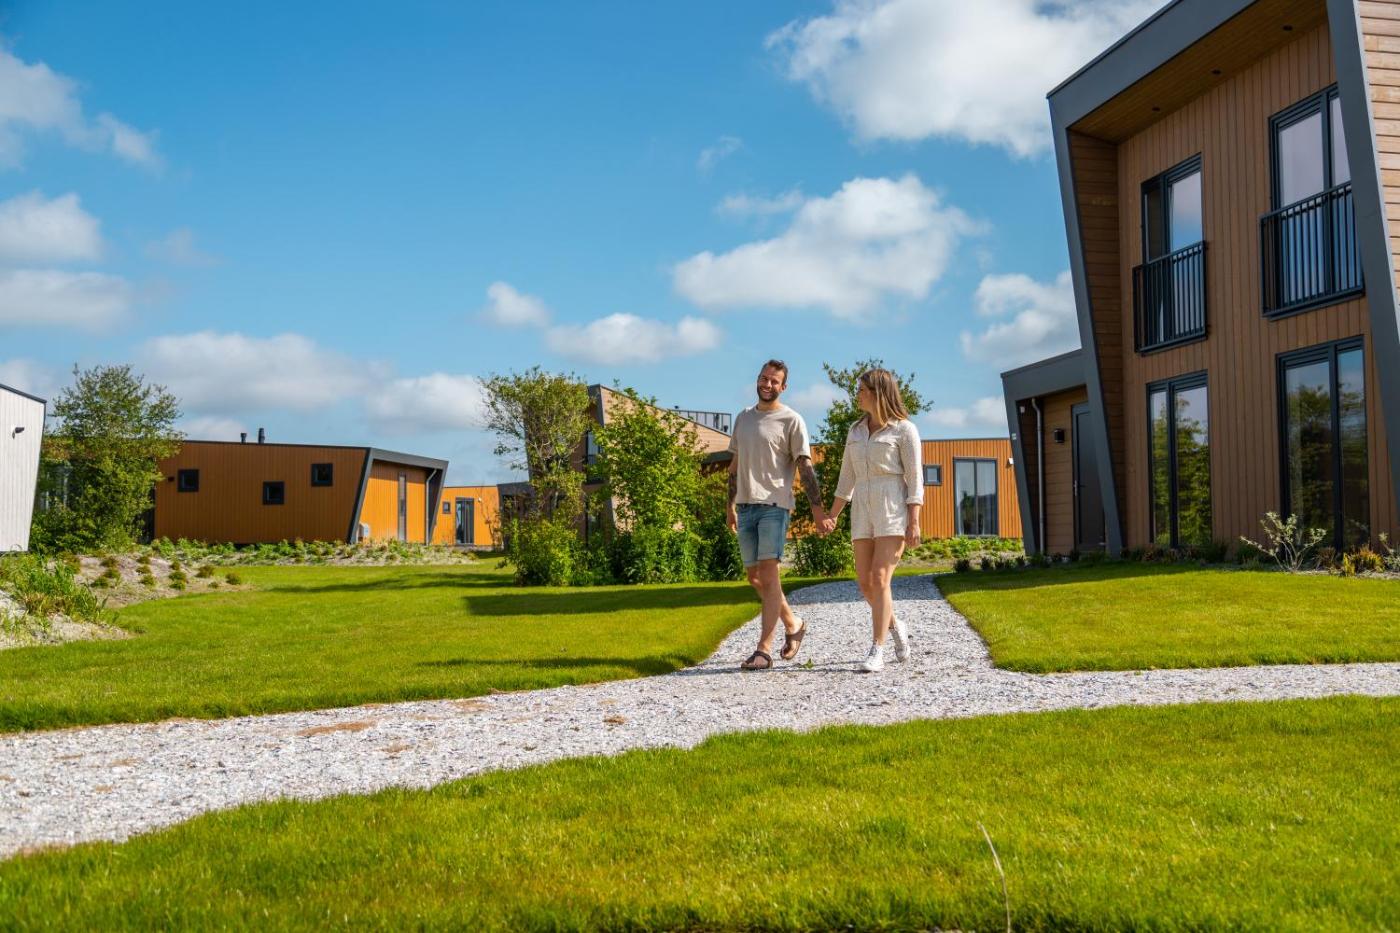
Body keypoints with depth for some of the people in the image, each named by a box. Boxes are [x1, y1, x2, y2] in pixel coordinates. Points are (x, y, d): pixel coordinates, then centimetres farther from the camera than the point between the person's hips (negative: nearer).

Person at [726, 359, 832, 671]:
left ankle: (764, 649, -11)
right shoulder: (743, 418, 16)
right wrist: (730, 505, 21)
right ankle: (793, 624, 30)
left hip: (774, 505, -6)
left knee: (768, 574, -13)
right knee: (754, 577, 10)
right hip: (745, 506, 6)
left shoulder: (791, 420, -2)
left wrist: (817, 509, -13)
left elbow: (805, 467, -6)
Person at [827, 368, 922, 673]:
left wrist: (914, 522, -14)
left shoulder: (904, 429, -3)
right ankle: (895, 627, 29)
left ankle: (876, 653, -13)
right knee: (865, 583, 2)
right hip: (863, 511, 6)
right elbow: (847, 478, 17)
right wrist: (831, 516, 13)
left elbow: (915, 477, -7)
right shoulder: (856, 430, 14)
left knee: (880, 580, -15)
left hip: (895, 510, -6)